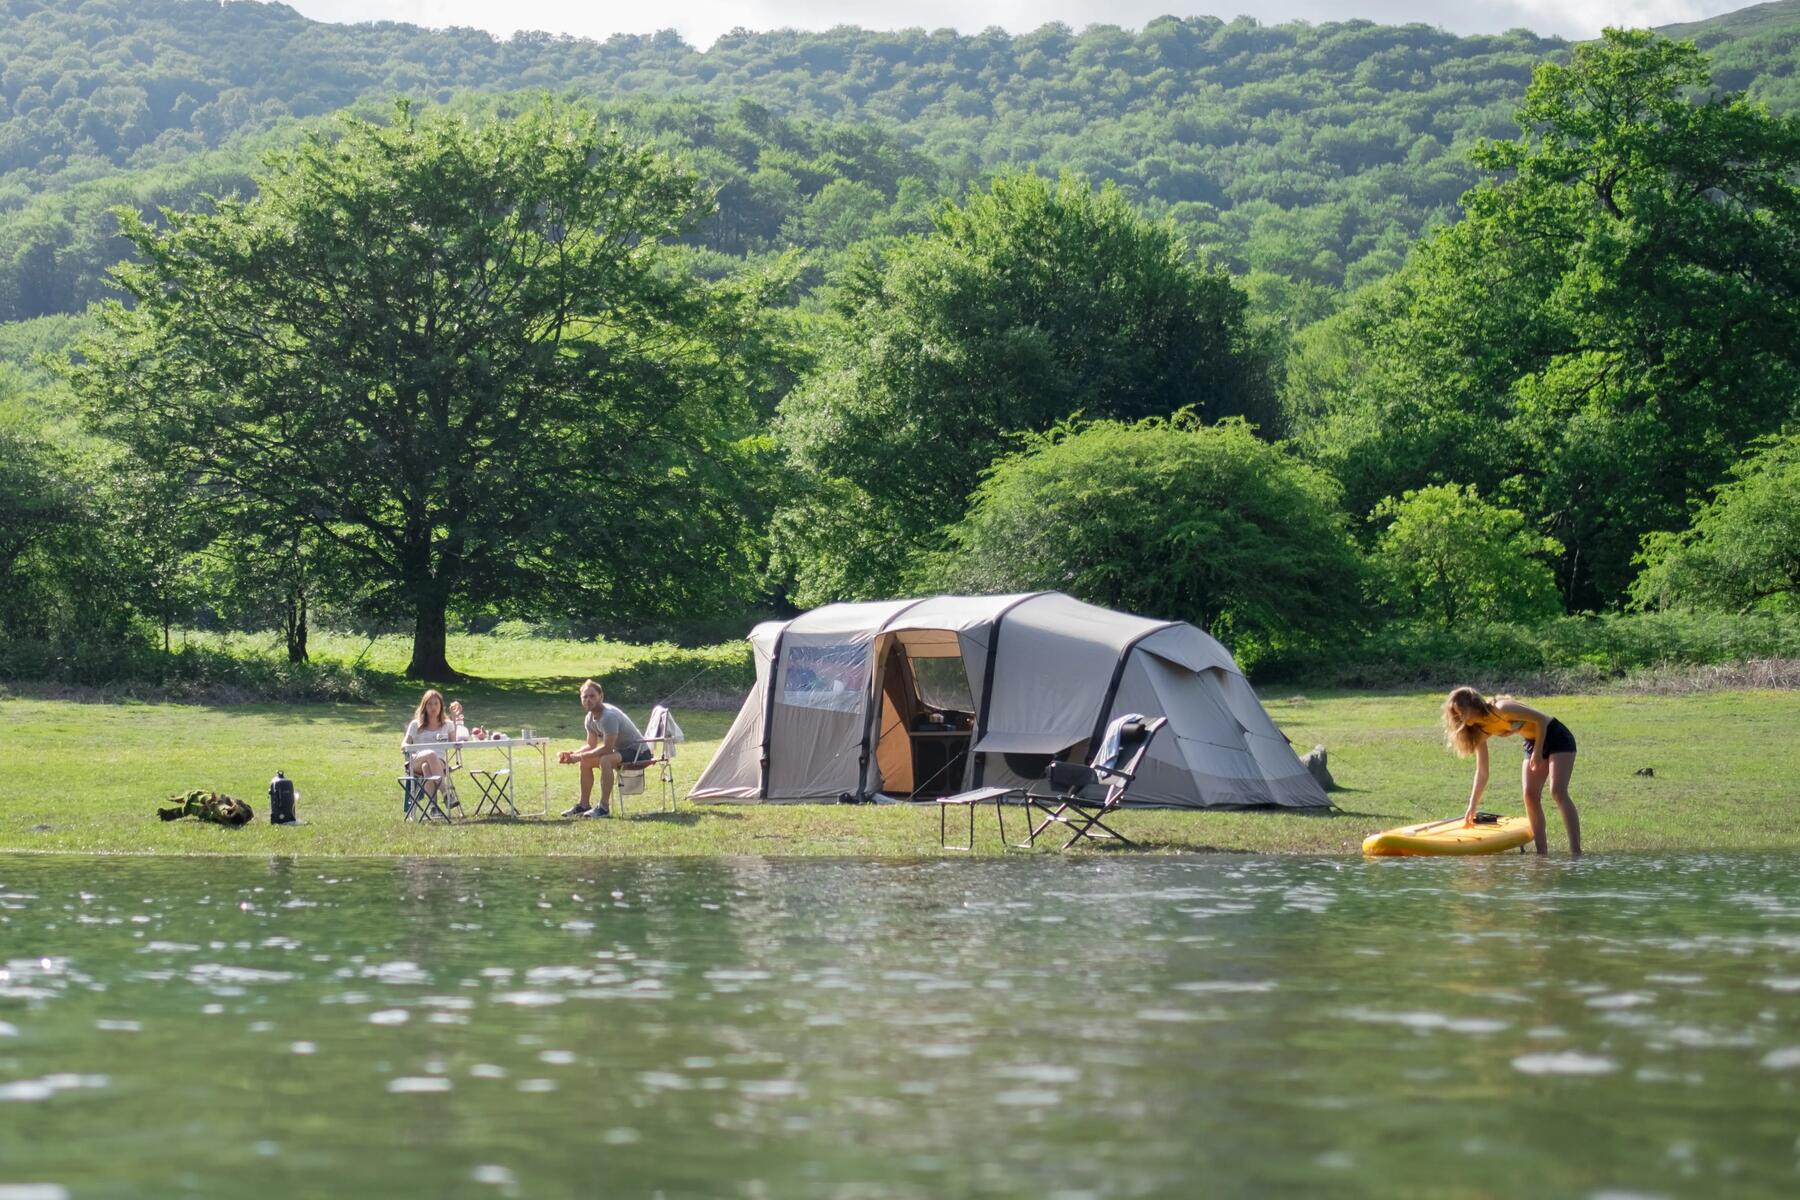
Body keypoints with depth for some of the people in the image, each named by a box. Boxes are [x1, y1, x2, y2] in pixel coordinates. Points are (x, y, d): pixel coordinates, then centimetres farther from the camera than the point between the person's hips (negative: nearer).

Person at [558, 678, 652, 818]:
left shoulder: (609, 716, -27)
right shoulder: (590, 718, 3)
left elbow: (607, 748, -29)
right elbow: (591, 746, 9)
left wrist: (580, 756, -24)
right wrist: (572, 754, -9)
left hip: (639, 752, -10)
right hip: (622, 751, 10)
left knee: (605, 760, -34)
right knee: (585, 762, 9)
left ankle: (604, 807, -28)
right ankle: (583, 805, 15)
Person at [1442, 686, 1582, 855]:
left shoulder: (1501, 709, -27)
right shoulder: (1480, 730, -3)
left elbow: (1541, 719, -23)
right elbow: (1482, 772, 2)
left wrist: (1537, 752, -18)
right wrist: (1473, 807, 0)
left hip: (1556, 737, -8)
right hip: (1533, 742, 8)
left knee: (1558, 791, -20)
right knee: (1530, 795, -5)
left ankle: (1576, 852, -26)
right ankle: (1542, 852, -1)